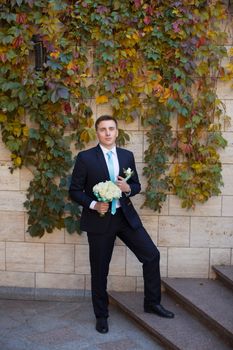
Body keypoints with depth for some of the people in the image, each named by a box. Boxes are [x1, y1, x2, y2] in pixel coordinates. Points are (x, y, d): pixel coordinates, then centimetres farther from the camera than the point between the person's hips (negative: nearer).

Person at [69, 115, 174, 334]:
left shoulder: (127, 156, 6)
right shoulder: (85, 157, -6)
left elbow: (136, 185, 13)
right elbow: (75, 191, -5)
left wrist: (128, 188, -11)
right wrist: (93, 205, -20)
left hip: (126, 216, 4)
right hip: (100, 218, -3)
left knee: (152, 255, 0)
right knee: (99, 269, 7)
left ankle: (152, 303, 20)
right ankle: (101, 316, 26)